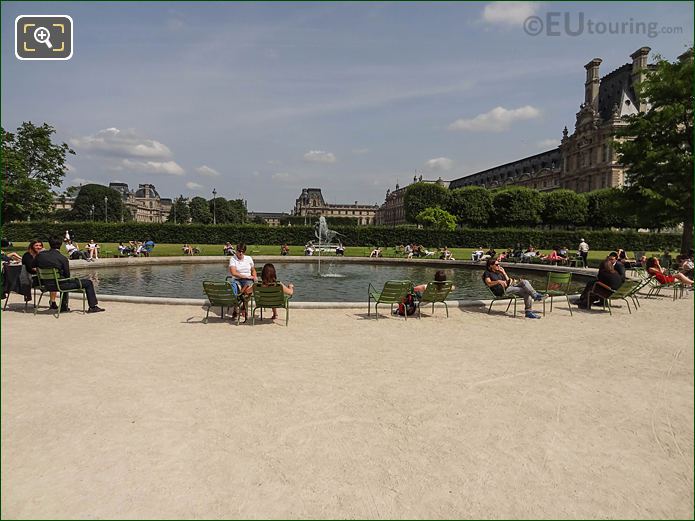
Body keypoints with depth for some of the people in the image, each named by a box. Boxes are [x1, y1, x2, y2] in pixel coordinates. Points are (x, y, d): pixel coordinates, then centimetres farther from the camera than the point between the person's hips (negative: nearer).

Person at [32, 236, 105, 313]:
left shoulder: (40, 255, -3)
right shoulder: (62, 258, -17)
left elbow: (32, 266, 15)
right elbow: (67, 275, -9)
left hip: (48, 285, 7)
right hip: (60, 285, -7)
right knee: (88, 283, 4)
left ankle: (63, 307, 45)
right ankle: (92, 307, 6)